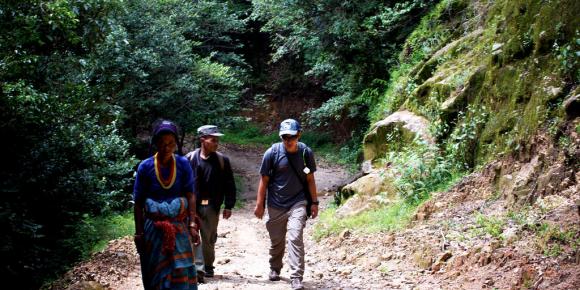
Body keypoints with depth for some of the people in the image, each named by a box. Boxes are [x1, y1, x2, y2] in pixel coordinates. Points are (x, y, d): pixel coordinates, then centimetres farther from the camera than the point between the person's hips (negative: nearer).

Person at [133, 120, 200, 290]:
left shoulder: (183, 164, -3)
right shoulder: (145, 167, -5)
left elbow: (190, 196, -4)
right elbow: (138, 203, -1)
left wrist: (193, 225, -13)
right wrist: (138, 232, -3)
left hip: (179, 226, 0)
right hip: (154, 227, 0)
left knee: (181, 271, -3)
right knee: (156, 272, 6)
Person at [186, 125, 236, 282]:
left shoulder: (222, 160, 1)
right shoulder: (190, 159, -3)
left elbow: (229, 185, 5)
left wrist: (228, 206, 2)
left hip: (212, 206, 1)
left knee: (209, 239, 10)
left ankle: (208, 266, 27)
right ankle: (198, 268, -5)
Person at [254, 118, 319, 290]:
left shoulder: (305, 152, -5)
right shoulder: (272, 153, -10)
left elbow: (310, 179, 5)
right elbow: (264, 180, -2)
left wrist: (314, 202, 5)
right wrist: (259, 204, 0)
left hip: (297, 203, -1)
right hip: (276, 205, 1)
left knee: (295, 239, -15)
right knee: (276, 241, 14)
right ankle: (275, 269, 39)